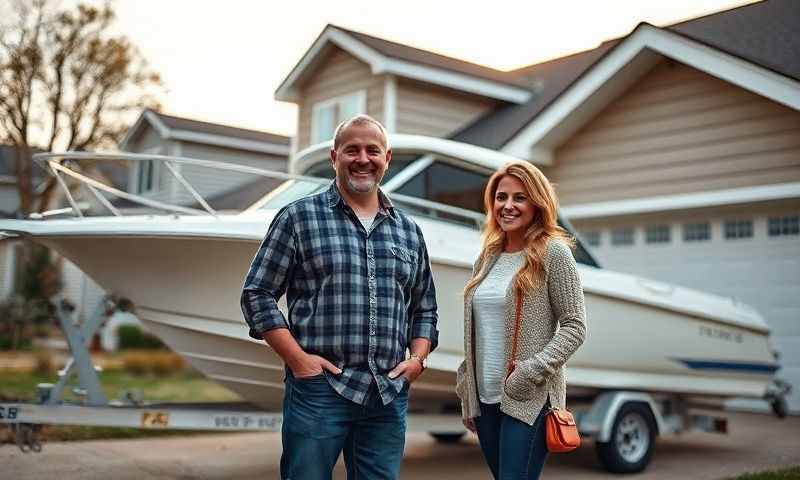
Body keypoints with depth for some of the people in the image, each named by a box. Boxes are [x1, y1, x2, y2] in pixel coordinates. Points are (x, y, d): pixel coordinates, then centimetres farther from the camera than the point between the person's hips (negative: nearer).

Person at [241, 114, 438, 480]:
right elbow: (257, 294, -2)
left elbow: (425, 309, 20)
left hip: (390, 396, 4)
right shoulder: (298, 217, 1)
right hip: (318, 388, -4)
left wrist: (417, 359, 4)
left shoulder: (409, 231, 14)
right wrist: (297, 359, -11)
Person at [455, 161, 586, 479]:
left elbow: (574, 326, -8)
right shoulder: (487, 257, 11)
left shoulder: (553, 252, -6)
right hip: (484, 398, 6)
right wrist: (466, 396, 15)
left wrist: (531, 372, -18)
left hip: (529, 399, -6)